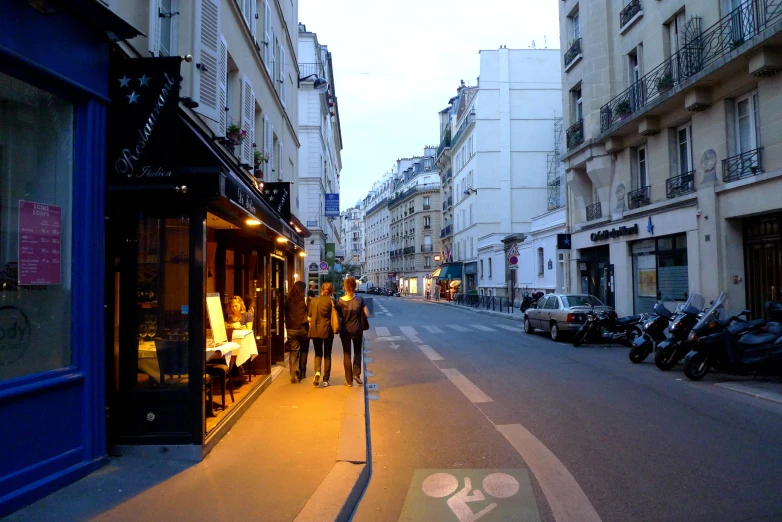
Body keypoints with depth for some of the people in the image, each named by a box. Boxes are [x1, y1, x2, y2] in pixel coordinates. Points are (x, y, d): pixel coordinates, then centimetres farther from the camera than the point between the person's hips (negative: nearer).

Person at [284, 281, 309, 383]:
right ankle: (301, 373, 22)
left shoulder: (288, 301, -1)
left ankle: (294, 373, -9)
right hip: (303, 328, -1)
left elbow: (286, 314, 7)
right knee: (304, 351, 15)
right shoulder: (305, 300, -10)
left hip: (291, 329, 2)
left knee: (294, 352, 4)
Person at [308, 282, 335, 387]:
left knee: (318, 353, 15)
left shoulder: (313, 301, 3)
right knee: (327, 355, 9)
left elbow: (310, 317, 7)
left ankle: (317, 372, -12)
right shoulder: (331, 301, -7)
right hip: (327, 330, -2)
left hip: (315, 330, 2)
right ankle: (325, 380, 10)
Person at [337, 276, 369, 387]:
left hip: (345, 331, 0)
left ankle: (349, 380, 15)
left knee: (346, 354, 11)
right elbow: (367, 315, -7)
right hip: (357, 330, 0)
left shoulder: (340, 301, -11)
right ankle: (356, 373, 3)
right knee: (357, 352, 20)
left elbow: (338, 316, -5)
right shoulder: (360, 300, -11)